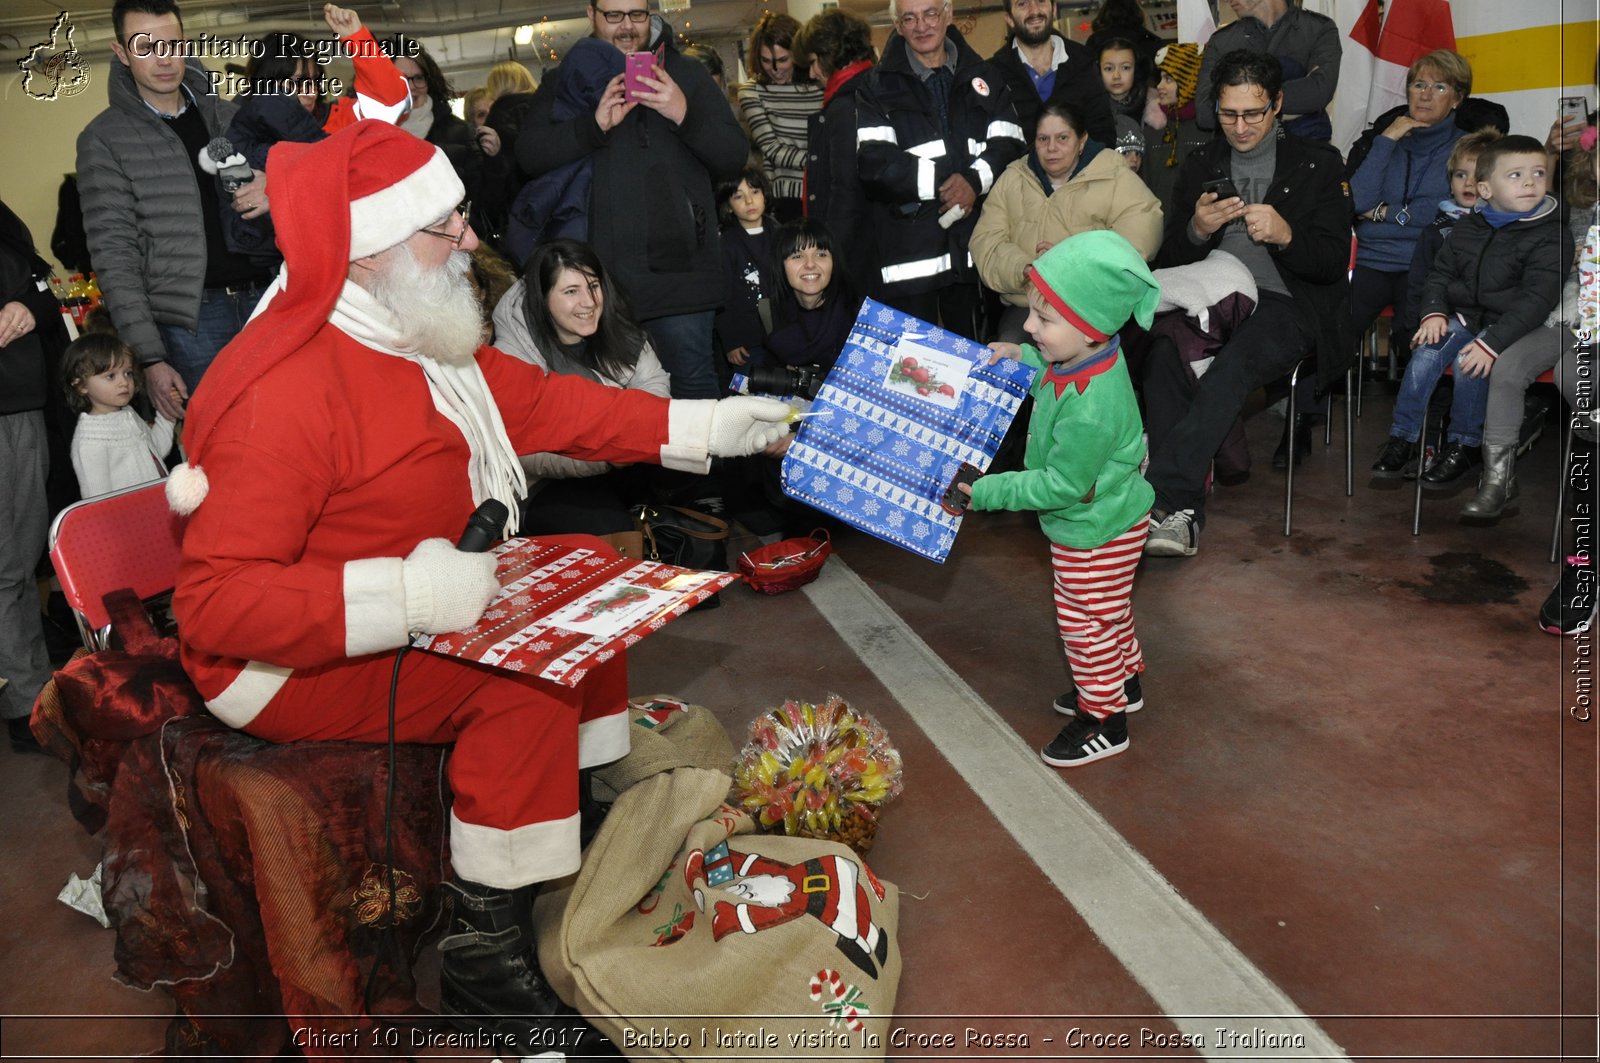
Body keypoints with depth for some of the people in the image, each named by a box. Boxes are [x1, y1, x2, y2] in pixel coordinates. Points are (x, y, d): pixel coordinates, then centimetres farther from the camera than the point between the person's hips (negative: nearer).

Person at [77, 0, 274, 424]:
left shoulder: (225, 114, 11)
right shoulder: (104, 139, -1)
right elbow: (115, 256, -5)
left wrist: (276, 194, -8)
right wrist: (150, 357, -13)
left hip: (261, 296, 4)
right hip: (190, 318, -4)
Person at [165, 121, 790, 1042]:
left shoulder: (416, 333, -2)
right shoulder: (282, 395, -29)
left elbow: (540, 402, 6)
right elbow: (214, 605, -30)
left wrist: (706, 426, 4)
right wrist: (408, 595, -37)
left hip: (408, 596, 9)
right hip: (288, 663, -9)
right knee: (526, 678, -26)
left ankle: (594, 819, 14)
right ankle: (483, 956, -11)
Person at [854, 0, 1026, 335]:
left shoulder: (985, 78, 13)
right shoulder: (878, 87, 4)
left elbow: (1009, 143, 3)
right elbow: (875, 163, -9)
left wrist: (975, 180, -16)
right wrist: (943, 181, -13)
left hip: (974, 246, 3)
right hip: (909, 253, -2)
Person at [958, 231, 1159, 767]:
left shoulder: (1091, 408, -39)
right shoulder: (1083, 359, -12)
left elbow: (1061, 485, -30)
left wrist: (987, 491, -25)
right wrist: (1024, 358, -1)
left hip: (1096, 532, -9)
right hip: (1095, 519, 9)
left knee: (1087, 622, 10)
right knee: (1106, 612, 28)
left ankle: (1104, 718, 29)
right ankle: (1122, 682, 50)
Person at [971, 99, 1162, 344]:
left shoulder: (1117, 179, 3)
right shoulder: (1013, 179, 14)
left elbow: (1136, 246, -10)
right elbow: (986, 240, 5)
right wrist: (1024, 270, -13)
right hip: (1025, 305, 2)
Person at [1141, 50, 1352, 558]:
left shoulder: (1318, 164, 11)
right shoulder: (1199, 165, 18)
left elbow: (1333, 263, 4)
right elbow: (1169, 261, 14)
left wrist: (1286, 235, -16)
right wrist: (1197, 230, -8)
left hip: (1284, 302, -2)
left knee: (1231, 367, -37)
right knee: (1162, 357, -33)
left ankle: (1159, 495, -40)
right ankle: (1181, 513, -36)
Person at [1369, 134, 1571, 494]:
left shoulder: (1552, 236, -10)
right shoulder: (1468, 228, 6)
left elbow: (1537, 299, -18)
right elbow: (1441, 273, 14)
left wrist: (1491, 343, -27)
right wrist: (1434, 312, -7)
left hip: (1511, 327, -4)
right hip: (1462, 317, 4)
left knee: (1471, 365, -29)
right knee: (1424, 356, -20)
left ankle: (1464, 447, -10)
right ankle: (1401, 440, -9)